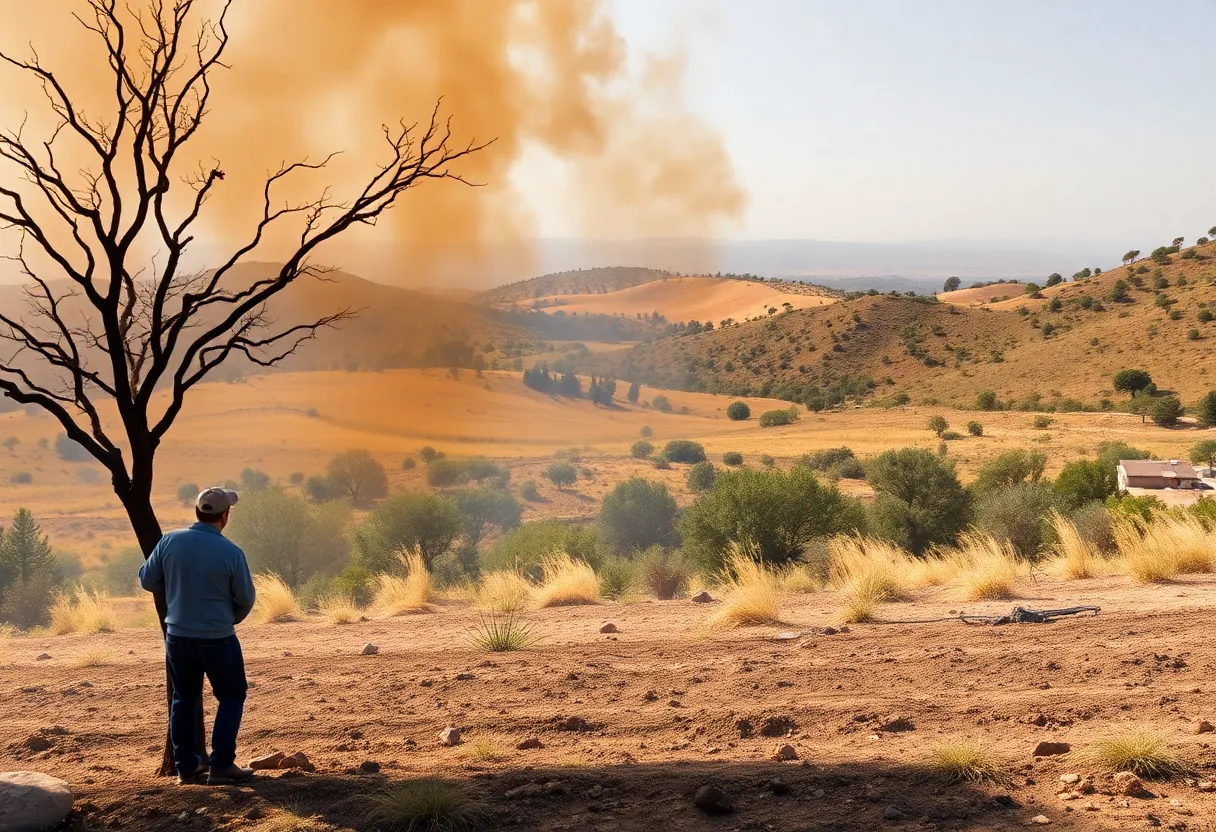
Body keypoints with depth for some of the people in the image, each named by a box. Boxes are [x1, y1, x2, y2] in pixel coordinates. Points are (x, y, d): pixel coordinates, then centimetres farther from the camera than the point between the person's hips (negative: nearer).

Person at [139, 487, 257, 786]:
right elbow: (246, 598, -6)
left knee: (184, 699, 19)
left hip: (177, 637, 4)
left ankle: (186, 766, 24)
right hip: (218, 639, -4)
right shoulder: (231, 552, -17)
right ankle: (221, 765, 6)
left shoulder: (170, 541, -9)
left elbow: (147, 581, 1)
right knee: (231, 696, 13)